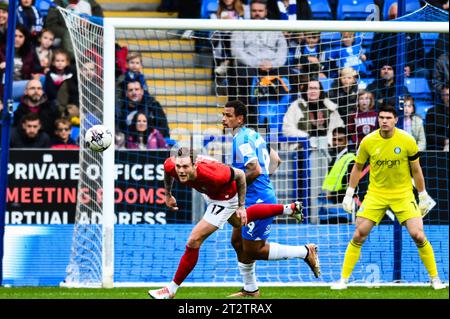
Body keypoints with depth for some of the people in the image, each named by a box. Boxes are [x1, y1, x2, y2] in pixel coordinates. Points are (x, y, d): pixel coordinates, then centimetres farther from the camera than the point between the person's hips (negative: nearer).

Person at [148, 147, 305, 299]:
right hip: (209, 194, 7)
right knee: (238, 222, 33)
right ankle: (287, 209, 54)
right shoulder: (170, 166, -32)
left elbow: (240, 175, -25)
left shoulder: (213, 174, -45)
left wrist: (241, 206, -17)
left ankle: (171, 289, 5)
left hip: (225, 198, -7)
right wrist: (168, 195, 6)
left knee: (194, 241, -11)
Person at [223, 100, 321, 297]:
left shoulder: (242, 139, -18)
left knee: (253, 251, -4)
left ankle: (305, 252, 2)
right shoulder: (252, 134, 12)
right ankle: (250, 290, 22)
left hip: (258, 202, -10)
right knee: (238, 242, 14)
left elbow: (255, 170, -28)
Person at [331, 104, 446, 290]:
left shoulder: (407, 141, -11)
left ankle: (435, 278, 4)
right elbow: (357, 168, 7)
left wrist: (423, 197, 4)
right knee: (358, 236, -7)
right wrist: (349, 194, 5)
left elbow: (416, 170, 0)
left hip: (403, 194, -1)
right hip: (376, 193, 1)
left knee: (418, 235, -12)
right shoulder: (368, 142, -8)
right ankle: (343, 280, 4)